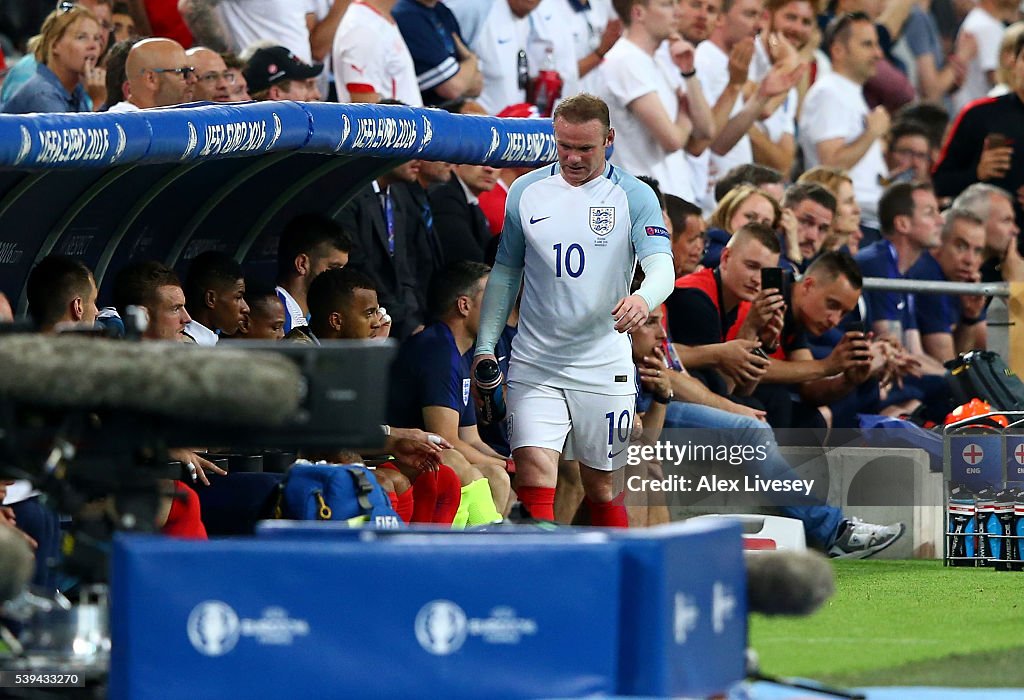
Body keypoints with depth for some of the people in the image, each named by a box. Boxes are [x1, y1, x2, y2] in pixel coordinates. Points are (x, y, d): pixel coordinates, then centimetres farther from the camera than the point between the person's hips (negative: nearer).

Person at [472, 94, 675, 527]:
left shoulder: (634, 196, -3)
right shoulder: (526, 191, 5)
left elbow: (662, 267, -14)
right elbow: (505, 272, 14)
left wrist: (643, 299, -38)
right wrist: (485, 347, 7)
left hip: (605, 369, -1)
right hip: (534, 366, 1)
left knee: (602, 486, 8)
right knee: (534, 472, -16)